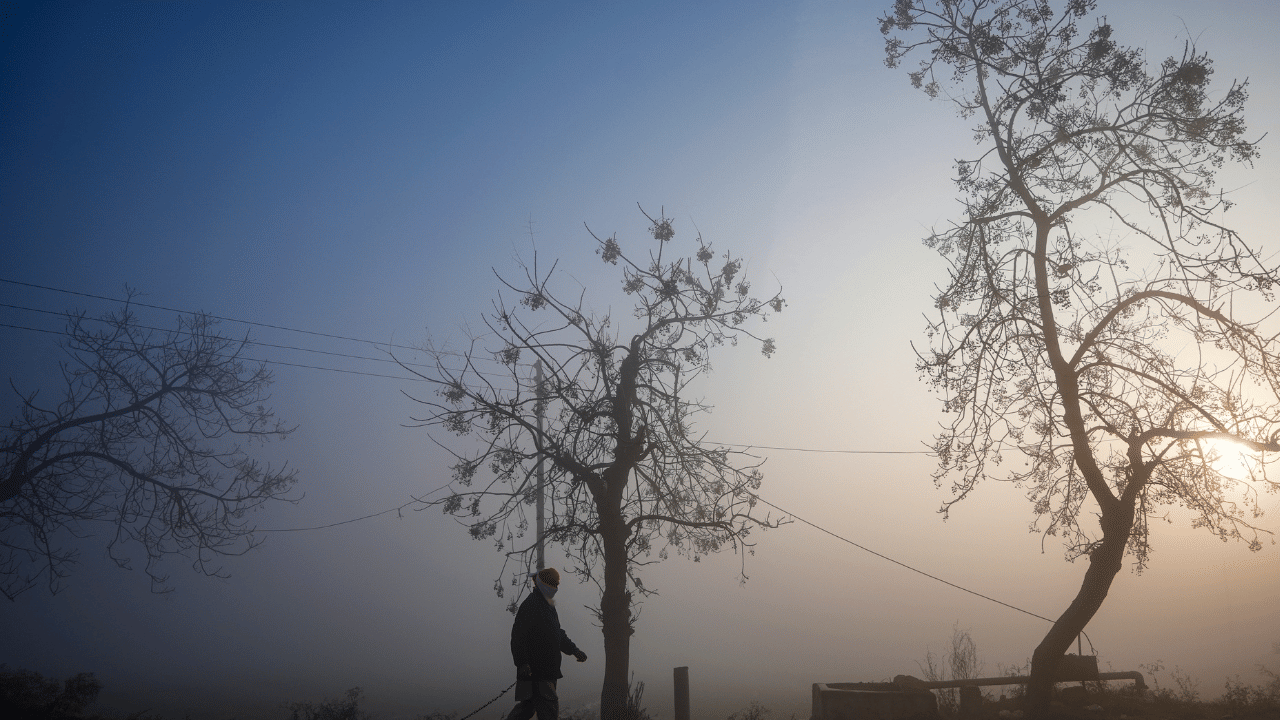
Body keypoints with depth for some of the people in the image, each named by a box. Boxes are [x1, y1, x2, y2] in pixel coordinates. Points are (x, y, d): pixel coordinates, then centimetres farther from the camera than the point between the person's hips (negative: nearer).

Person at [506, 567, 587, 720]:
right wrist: (522, 662, -25)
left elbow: (557, 634, 31)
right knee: (548, 704, -10)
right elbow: (518, 636, -19)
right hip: (535, 670, -10)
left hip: (547, 670, 10)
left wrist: (574, 650, 23)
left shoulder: (548, 606, 20)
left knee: (528, 705, 13)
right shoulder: (530, 605, -12)